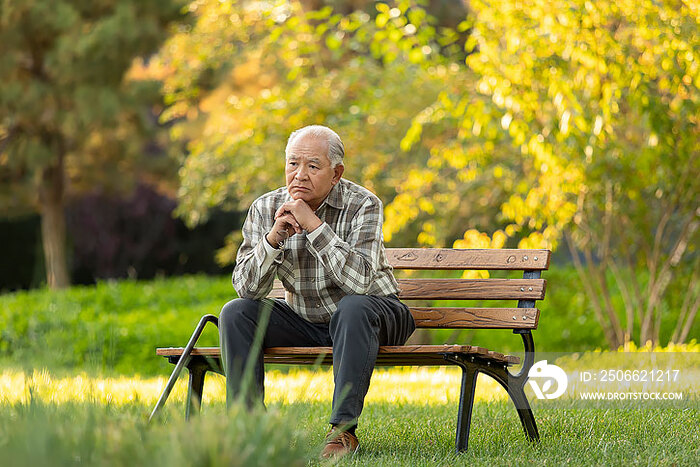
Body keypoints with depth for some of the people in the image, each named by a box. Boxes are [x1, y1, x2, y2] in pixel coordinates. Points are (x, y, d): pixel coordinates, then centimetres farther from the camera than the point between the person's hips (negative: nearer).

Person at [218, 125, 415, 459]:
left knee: (353, 308, -36)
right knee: (236, 313, -15)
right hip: (304, 322, 4)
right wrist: (274, 237, -29)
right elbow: (246, 288, -13)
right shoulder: (265, 209, -6)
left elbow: (359, 281, -33)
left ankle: (343, 429, -33)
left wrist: (313, 225, -34)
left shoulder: (362, 205, -18)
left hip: (370, 317, -4)